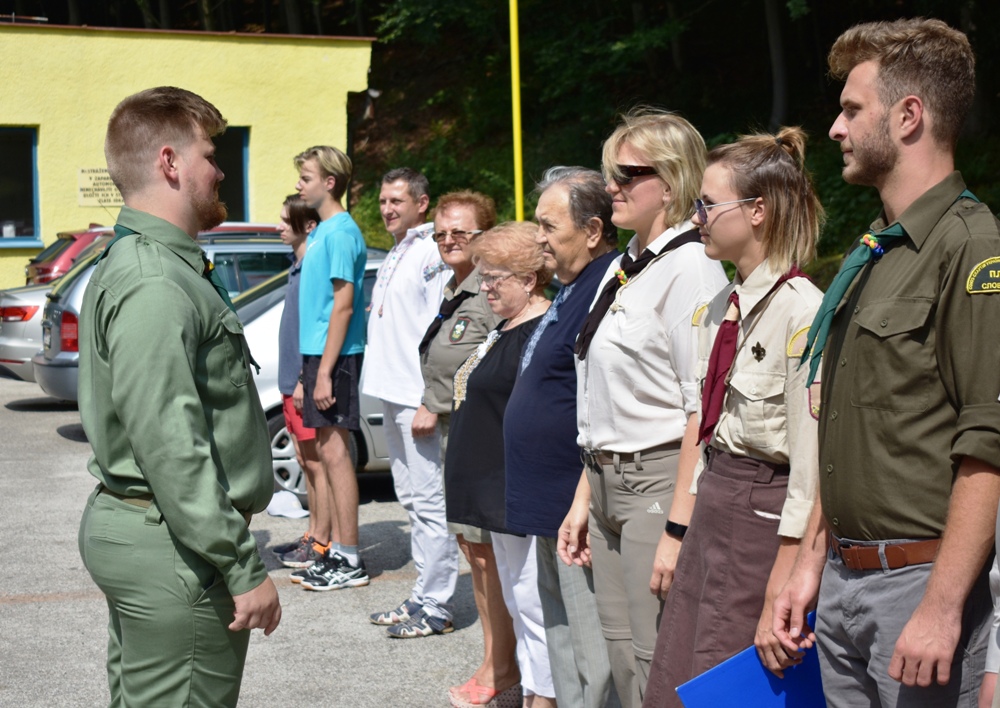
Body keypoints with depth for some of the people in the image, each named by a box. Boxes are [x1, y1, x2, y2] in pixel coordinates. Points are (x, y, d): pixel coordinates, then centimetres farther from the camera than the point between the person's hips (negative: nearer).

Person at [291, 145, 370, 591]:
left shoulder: (341, 232, -13)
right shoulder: (320, 231, 16)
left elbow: (343, 303, -18)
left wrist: (325, 371, -21)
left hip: (334, 356, -9)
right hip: (316, 353, 9)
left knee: (334, 452, -6)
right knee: (328, 452, 12)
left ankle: (349, 561, 0)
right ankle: (337, 554, 19)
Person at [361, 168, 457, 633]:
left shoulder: (433, 254, -11)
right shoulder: (394, 255, 18)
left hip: (419, 397, -10)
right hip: (393, 393, 10)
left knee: (428, 501, -6)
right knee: (411, 498, 14)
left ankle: (436, 603, -1)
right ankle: (425, 592, 21)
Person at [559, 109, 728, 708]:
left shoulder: (690, 266, -13)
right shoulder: (623, 269, 15)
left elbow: (704, 410, -19)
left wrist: (679, 527, -22)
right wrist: (584, 497, 16)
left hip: (659, 481, -9)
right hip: (609, 481, 9)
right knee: (623, 657, 13)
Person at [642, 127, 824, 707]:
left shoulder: (802, 312, -17)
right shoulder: (721, 308, 10)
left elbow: (811, 469, -19)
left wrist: (780, 597, -19)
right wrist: (683, 528, 14)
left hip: (765, 519, -8)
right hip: (713, 506, 9)